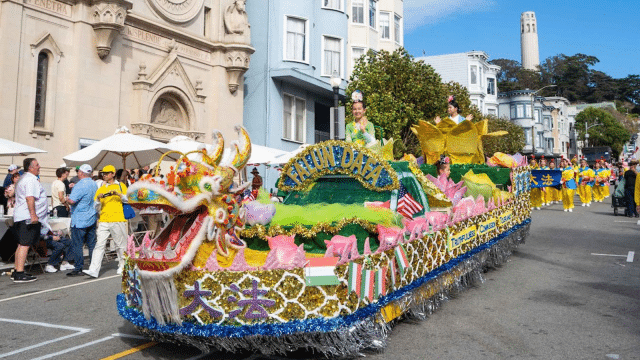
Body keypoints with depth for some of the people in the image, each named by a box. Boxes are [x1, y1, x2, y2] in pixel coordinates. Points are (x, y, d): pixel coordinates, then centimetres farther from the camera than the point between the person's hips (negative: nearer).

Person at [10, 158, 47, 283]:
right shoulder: (31, 180, -13)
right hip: (28, 218, -11)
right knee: (25, 245, -11)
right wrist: (33, 215, -28)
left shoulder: (23, 179, 22)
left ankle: (16, 272, 19)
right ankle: (20, 274, -12)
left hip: (20, 217, 11)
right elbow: (30, 197, -24)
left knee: (21, 244, 14)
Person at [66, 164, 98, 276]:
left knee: (77, 246, 0)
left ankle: (78, 269, 2)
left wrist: (67, 199, 0)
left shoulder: (80, 185, -16)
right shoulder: (94, 184, 9)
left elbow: (72, 201, -24)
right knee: (92, 245, 10)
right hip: (92, 219, 8)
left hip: (79, 220, -8)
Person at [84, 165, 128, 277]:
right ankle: (94, 270, -10)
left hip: (118, 220, -2)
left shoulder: (121, 186, 9)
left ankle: (122, 266, 23)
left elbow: (128, 199, 0)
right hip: (103, 221, 2)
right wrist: (98, 198, -7)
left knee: (121, 245, 6)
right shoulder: (101, 189, 16)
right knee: (99, 245, -6)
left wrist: (118, 194, -15)